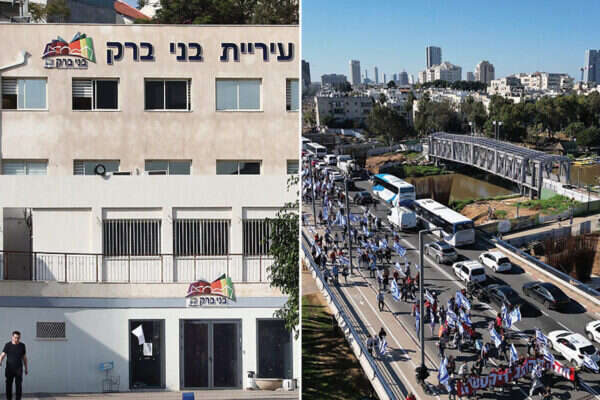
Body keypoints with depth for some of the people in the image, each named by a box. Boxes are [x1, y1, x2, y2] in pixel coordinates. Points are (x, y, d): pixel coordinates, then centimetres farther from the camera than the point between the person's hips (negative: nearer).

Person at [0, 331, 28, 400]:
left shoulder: (22, 345, 7)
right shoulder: (8, 345, 0)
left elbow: (24, 357, 14)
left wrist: (26, 368, 15)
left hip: (18, 369, 1)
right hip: (9, 369, -1)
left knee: (19, 385, -5)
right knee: (8, 385, 5)